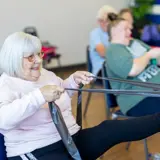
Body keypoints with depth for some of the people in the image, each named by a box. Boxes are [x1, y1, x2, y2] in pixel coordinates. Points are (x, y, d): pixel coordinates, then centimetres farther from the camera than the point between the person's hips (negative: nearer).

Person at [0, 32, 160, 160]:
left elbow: (61, 93, 30)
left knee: (111, 128, -15)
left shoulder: (43, 73, 11)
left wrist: (73, 81, 10)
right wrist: (39, 96, -39)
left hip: (72, 139, 7)